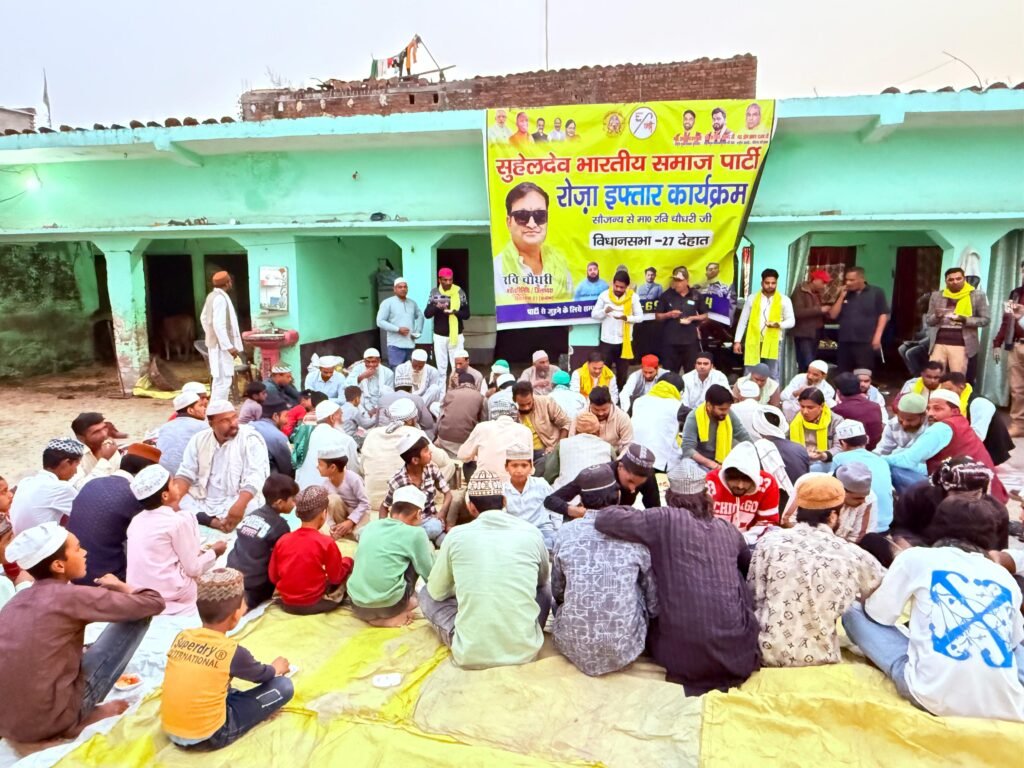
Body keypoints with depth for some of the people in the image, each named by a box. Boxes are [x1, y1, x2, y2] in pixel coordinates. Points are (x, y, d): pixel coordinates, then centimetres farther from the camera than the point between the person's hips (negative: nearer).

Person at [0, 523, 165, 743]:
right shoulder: (71, 596, -13)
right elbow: (154, 603, -10)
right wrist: (119, 586, 9)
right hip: (52, 721, -7)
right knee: (138, 614, -2)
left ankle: (85, 711, 17)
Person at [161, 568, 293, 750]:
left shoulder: (181, 637, -1)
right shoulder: (233, 651, -14)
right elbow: (262, 675, 6)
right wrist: (277, 668, 30)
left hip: (170, 731, 6)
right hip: (208, 738, -6)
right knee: (283, 686, -3)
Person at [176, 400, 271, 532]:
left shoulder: (251, 439, -9)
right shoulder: (199, 439, 5)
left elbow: (254, 478, -19)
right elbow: (186, 474, 6)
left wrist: (239, 506, -37)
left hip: (236, 501, -5)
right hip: (202, 502, 5)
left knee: (249, 506, -35)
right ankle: (217, 522, -25)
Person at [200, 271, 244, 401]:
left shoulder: (212, 296, 12)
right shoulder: (220, 298, -18)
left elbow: (204, 318, 22)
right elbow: (218, 324, -25)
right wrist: (229, 346, -24)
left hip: (215, 343, 11)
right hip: (222, 346, -11)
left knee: (219, 380, 17)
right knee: (224, 381, -10)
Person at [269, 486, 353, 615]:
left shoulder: (282, 540, -5)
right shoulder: (326, 542, -17)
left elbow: (273, 577, 3)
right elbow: (336, 578, -5)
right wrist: (345, 562, 14)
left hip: (287, 605, 5)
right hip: (315, 605, -5)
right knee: (349, 562, 9)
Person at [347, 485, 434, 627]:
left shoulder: (370, 526, 10)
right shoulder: (415, 533, -5)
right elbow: (430, 575, 3)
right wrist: (430, 551, 24)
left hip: (357, 605, 6)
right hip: (388, 606, -6)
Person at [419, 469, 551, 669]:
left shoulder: (456, 536, -3)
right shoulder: (531, 533, 1)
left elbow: (436, 591, 12)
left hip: (471, 654, -1)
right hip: (525, 650, 2)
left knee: (426, 593, 22)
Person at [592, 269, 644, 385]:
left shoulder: (633, 297, -3)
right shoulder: (604, 295, -3)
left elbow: (640, 317, -3)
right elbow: (594, 314, -1)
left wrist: (626, 317, -22)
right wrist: (604, 311, -22)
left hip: (624, 341, 0)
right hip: (606, 340, 0)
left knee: (622, 374, 10)